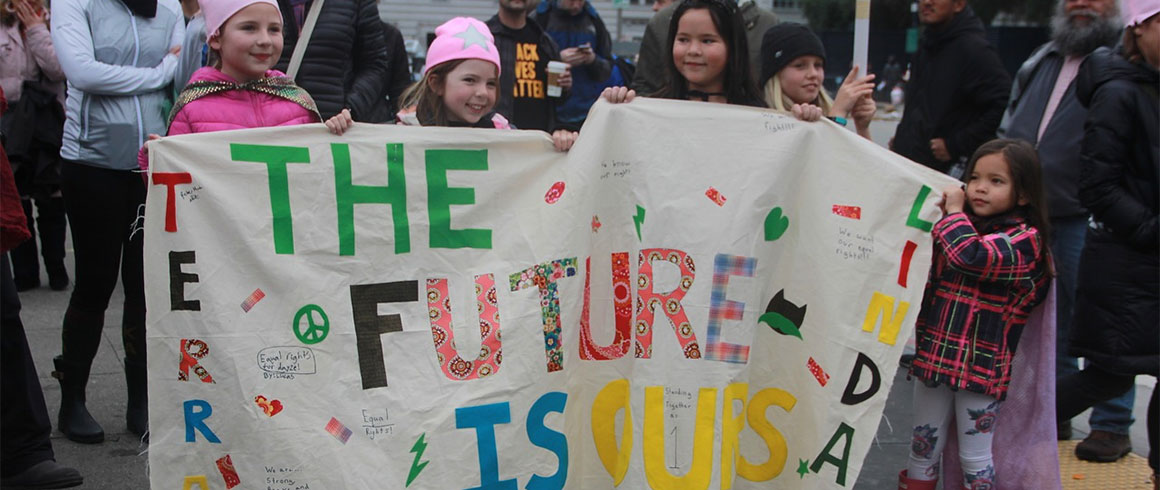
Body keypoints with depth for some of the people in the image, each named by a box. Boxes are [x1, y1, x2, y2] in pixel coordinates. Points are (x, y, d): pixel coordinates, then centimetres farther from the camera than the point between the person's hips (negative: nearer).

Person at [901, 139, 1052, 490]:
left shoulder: (1025, 238, -11)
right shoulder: (962, 224, 12)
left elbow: (970, 255, -29)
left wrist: (954, 210, -13)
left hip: (981, 366, -6)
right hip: (933, 354, 6)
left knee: (975, 458, 5)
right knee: (924, 448, 16)